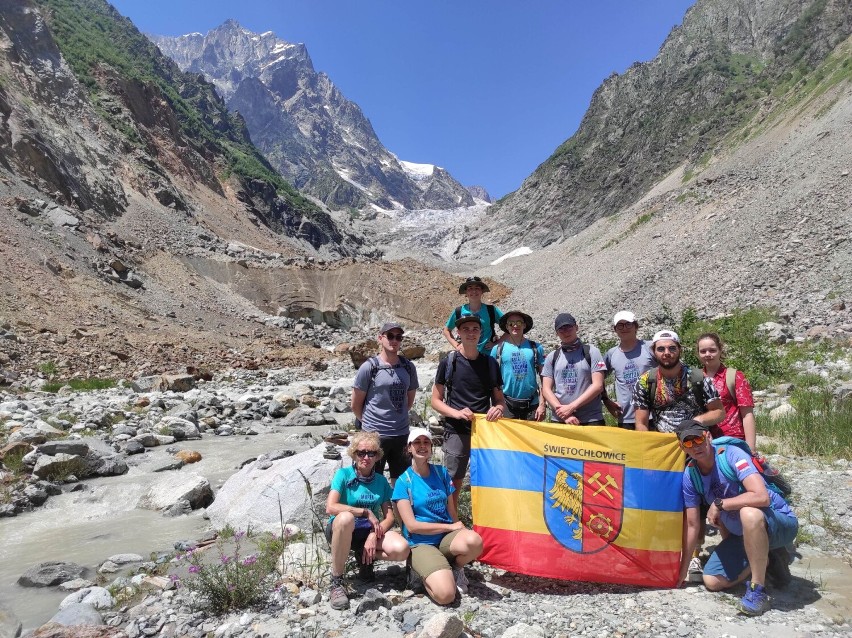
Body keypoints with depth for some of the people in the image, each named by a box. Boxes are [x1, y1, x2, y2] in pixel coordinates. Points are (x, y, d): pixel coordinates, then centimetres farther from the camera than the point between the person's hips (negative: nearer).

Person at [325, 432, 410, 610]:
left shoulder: (381, 481, 3)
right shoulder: (343, 474, -8)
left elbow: (390, 517, -1)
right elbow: (330, 507, -23)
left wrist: (374, 535, -20)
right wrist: (367, 512, -20)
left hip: (372, 530, 3)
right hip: (343, 529, -3)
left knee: (402, 549, -25)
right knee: (346, 518, -40)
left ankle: (365, 556, 7)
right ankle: (336, 582, -23)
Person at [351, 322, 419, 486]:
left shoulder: (409, 367, 3)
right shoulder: (369, 367, -9)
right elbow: (356, 405, -3)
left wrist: (397, 418, 12)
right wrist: (370, 423, 7)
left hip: (402, 434, 4)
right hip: (375, 435, -4)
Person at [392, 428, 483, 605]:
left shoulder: (441, 472, 6)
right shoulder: (403, 482, -7)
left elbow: (451, 510, 11)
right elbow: (412, 525, -12)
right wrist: (451, 527, -11)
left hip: (447, 537, 4)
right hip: (421, 543, -3)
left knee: (474, 541, -33)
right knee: (445, 595, -28)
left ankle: (456, 568, 1)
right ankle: (426, 572, 6)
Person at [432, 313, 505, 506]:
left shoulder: (490, 363, 7)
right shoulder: (448, 362, 0)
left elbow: (499, 399, 12)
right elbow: (436, 401, 2)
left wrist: (499, 408, -11)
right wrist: (456, 413, -16)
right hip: (456, 431, -2)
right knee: (453, 483, 4)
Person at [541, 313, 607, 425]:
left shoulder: (591, 352, 3)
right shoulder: (552, 357, 10)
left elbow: (598, 386, -5)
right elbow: (546, 389, 5)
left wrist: (571, 407, -11)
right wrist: (563, 412, -9)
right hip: (559, 420, 2)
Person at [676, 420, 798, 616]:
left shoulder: (731, 454, -24)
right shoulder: (690, 475, -7)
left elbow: (762, 497, -39)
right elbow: (693, 526, 0)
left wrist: (719, 504, -27)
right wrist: (682, 572, 4)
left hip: (780, 522, -6)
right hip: (741, 533, 7)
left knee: (749, 513, -40)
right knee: (711, 581, -2)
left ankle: (758, 589, -21)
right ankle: (762, 559, 23)